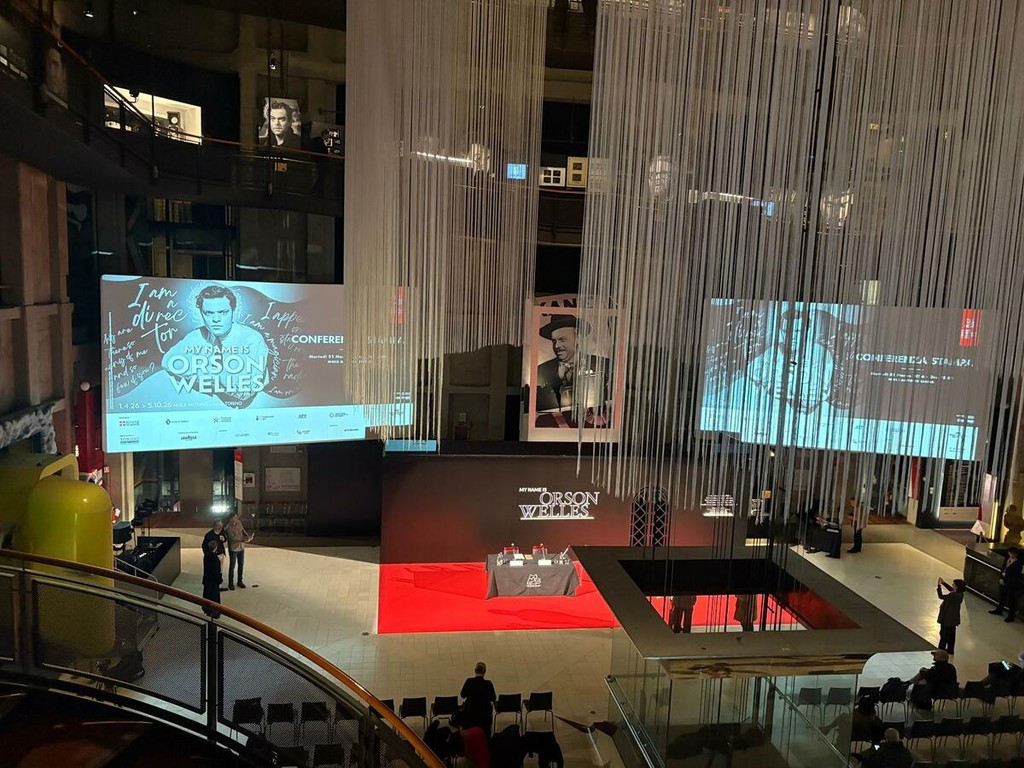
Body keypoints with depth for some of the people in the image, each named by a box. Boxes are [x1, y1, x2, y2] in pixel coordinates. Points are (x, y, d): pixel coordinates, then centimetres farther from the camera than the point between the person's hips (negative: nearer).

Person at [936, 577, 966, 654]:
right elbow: (951, 590, 14)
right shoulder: (960, 594, -5)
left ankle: (941, 651, 18)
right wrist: (943, 583, 10)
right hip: (954, 618, 8)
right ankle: (950, 650, 34)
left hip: (947, 618, -8)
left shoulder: (954, 595, -31)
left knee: (944, 634, 7)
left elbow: (941, 596, -26)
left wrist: (939, 586, -19)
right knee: (951, 634, 21)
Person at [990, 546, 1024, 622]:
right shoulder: (1008, 560, 4)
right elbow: (1003, 569, 11)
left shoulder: (1018, 563, -19)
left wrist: (1005, 581, -15)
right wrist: (1001, 578, 1)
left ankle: (1011, 616, 12)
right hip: (1003, 582, 8)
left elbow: (1015, 577, -18)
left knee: (1011, 600, 2)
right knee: (1001, 596, 22)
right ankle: (999, 610, 38)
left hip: (1011, 585, -8)